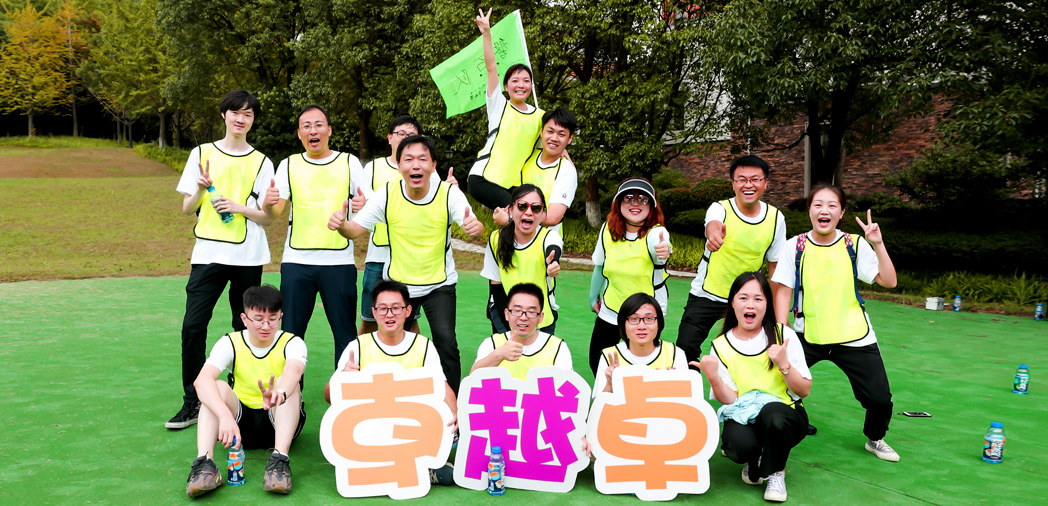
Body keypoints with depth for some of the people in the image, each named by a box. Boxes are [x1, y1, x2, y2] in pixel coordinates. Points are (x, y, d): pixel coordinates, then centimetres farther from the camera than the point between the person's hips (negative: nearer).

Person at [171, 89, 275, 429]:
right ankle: (192, 402, 1)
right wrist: (201, 190, -9)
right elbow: (186, 209, 10)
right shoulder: (202, 154, 10)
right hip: (208, 253, 0)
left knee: (246, 329, 3)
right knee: (193, 327, -8)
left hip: (248, 257, 0)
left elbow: (267, 218, 5)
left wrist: (239, 207, -12)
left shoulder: (261, 162, 7)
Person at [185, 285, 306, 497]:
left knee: (286, 382, -29)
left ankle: (279, 460, -41)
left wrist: (279, 394, -61)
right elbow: (202, 380, -27)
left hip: (280, 423, -1)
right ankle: (204, 463, -41)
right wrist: (225, 415, -46)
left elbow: (294, 370, -36)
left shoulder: (292, 343, -10)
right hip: (240, 423, 1)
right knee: (218, 387, -25)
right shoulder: (230, 343, -7)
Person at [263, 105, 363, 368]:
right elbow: (274, 212, 0)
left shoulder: (349, 162, 9)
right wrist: (269, 202, -23)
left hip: (340, 260, -1)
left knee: (345, 332, 1)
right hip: (296, 261, 1)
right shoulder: (289, 165, 10)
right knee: (291, 333, 3)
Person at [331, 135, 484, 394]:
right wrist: (341, 224, -34)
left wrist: (475, 226, -52)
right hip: (397, 283, 2)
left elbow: (473, 226, -27)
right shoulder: (387, 195, -11)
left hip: (439, 284, -2)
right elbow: (355, 229, -11)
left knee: (446, 342, -16)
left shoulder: (449, 193, -15)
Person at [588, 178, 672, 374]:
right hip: (609, 315, 4)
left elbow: (658, 246, -46)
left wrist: (663, 251, -69)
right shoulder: (608, 230, -7)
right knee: (597, 364, 9)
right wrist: (593, 297, 20)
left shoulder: (656, 233, -20)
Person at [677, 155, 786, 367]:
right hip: (706, 295, -2)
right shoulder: (720, 209, -15)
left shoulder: (776, 218, -5)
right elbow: (713, 224, -41)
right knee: (685, 350, -8)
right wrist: (714, 235, -66)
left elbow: (775, 266, 4)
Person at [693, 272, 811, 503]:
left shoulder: (783, 335, -2)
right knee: (739, 442, -35)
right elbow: (731, 400, -6)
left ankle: (776, 472, -6)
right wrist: (714, 378, -24)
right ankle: (753, 463, 5)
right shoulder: (721, 347, 0)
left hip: (786, 414, 0)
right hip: (743, 418, 0)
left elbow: (804, 390, -2)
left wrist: (783, 364, -19)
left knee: (771, 412, -37)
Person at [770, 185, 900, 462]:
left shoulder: (855, 245, -1)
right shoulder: (795, 247, -3)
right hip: (807, 336, -1)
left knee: (880, 398, 1)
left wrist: (878, 244, -16)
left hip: (854, 337, 1)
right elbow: (784, 290, -1)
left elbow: (889, 281, -5)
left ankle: (875, 439, 33)